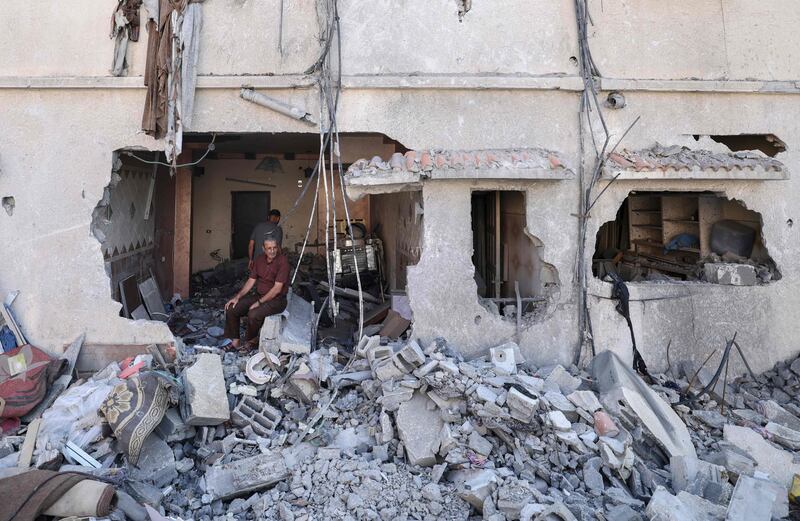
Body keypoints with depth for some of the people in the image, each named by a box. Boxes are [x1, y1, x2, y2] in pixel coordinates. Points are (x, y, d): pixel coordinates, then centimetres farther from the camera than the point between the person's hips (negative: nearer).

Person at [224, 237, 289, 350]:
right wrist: (237, 297, -5)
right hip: (258, 295, 7)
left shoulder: (282, 261, -19)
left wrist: (259, 302, -21)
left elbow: (277, 288, -22)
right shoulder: (259, 259, 3)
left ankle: (251, 341, -4)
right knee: (231, 308, -7)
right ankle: (235, 341, 6)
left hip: (276, 299, -7)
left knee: (253, 314, -31)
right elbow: (251, 281, 7)